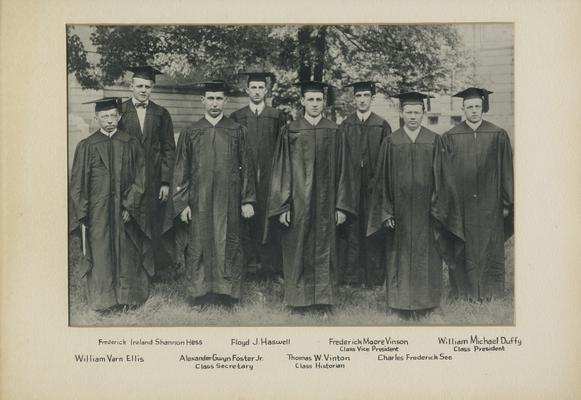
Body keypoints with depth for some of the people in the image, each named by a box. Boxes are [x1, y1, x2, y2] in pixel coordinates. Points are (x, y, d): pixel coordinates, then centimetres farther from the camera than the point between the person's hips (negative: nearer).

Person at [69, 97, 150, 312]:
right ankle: (103, 300, 15)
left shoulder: (130, 143, 2)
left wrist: (130, 206, -8)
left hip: (124, 209, 1)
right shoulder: (86, 146, 0)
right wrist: (82, 214, -5)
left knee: (126, 253, 7)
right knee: (100, 255, 3)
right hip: (97, 212, -1)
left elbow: (139, 177, 0)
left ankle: (128, 296, 20)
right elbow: (78, 182, 0)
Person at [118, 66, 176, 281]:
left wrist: (166, 182, -2)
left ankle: (159, 267, 14)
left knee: (154, 224, 3)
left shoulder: (161, 114, 8)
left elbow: (169, 150, 6)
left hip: (154, 180, 1)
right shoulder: (119, 112, 3)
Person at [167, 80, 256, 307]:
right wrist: (182, 203, -3)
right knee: (200, 245, 4)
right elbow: (181, 170, 4)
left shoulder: (237, 131, 3)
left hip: (228, 201, 0)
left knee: (227, 246, 4)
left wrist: (247, 201, -2)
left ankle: (227, 292, 15)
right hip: (199, 201, 0)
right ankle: (202, 292, 15)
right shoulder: (190, 133, 4)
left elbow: (246, 167, 4)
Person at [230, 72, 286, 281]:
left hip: (269, 177, 0)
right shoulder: (236, 118, 7)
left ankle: (270, 266, 5)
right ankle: (247, 262, 8)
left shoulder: (276, 117, 7)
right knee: (245, 220, -1)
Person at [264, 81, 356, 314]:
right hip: (297, 202, -1)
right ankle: (299, 302, 14)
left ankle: (323, 303, 14)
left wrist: (341, 206, -2)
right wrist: (282, 206, -6)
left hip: (325, 204, 1)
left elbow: (342, 170, 4)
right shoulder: (290, 132, 1)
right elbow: (281, 170, 0)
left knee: (323, 252, 5)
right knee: (298, 253, 3)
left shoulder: (333, 133, 4)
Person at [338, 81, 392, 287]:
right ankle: (351, 276, 10)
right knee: (351, 230, 1)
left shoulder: (382, 126, 3)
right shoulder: (345, 126, 7)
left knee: (373, 230, 3)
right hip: (349, 185, 1)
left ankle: (374, 277, 12)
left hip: (373, 185, -1)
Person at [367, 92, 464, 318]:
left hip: (425, 210, 0)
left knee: (426, 256, 4)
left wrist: (438, 209, -5)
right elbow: (383, 179, 2)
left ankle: (426, 303, 15)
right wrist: (386, 212, -4)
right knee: (401, 257, 4)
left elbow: (440, 176, 2)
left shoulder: (433, 141, 2)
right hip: (399, 209, 0)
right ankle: (402, 305, 14)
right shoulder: (390, 143, 2)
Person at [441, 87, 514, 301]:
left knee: (489, 247, 6)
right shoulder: (451, 137, 1)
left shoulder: (498, 135, 1)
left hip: (489, 203, 0)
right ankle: (465, 289, 18)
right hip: (461, 203, 0)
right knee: (463, 249, 5)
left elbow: (506, 171, 3)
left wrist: (507, 203, 1)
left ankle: (489, 289, 20)